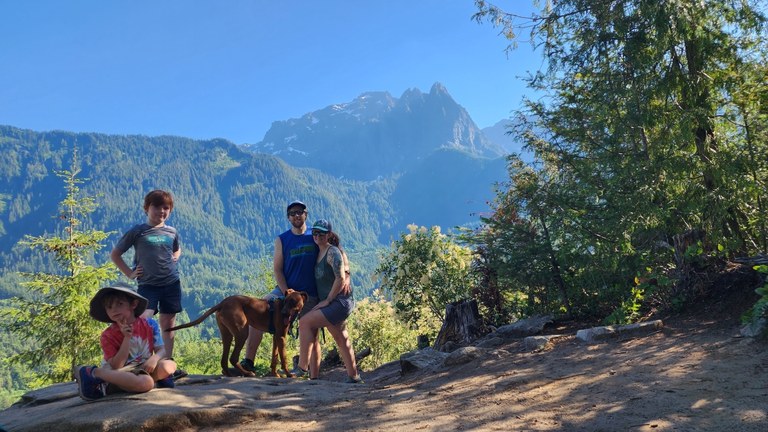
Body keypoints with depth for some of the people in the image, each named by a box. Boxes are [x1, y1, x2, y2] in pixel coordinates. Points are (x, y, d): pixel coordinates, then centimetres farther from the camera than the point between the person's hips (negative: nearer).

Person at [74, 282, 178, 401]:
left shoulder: (149, 324, 0)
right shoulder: (108, 335, -7)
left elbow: (161, 350, 1)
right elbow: (116, 367, -14)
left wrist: (154, 358, -23)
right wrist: (127, 338, -21)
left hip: (145, 368, 4)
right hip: (124, 373, -4)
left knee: (170, 365, -26)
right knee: (146, 383, -36)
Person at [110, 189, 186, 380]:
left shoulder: (172, 232, 6)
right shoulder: (137, 231, -4)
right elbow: (115, 254, 3)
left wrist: (174, 259, 8)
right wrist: (129, 273, -2)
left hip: (171, 283, 4)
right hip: (148, 284, -3)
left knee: (168, 324, 10)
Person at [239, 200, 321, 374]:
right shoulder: (281, 240, 2)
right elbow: (277, 269, 0)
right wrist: (287, 293, -12)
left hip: (310, 295, 0)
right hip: (284, 290, 1)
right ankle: (248, 362, -10)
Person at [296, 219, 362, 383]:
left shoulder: (333, 252, -12)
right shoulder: (319, 252, 14)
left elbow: (340, 279, -20)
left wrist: (327, 300, -16)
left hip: (340, 302, -10)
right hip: (332, 304, 10)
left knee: (305, 322, -16)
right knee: (342, 341, 13)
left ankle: (302, 367, -12)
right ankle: (353, 376, 21)